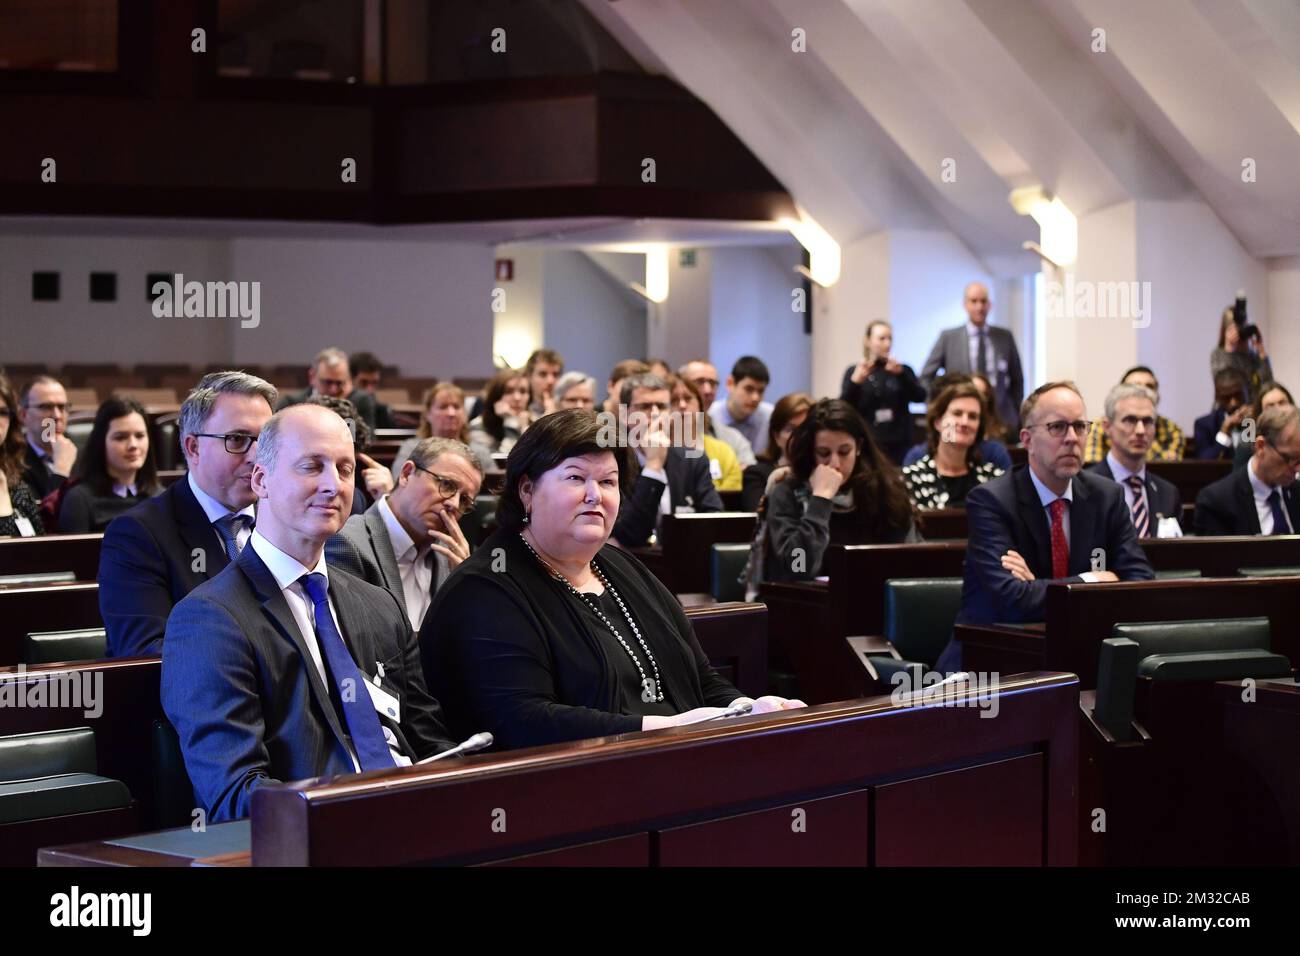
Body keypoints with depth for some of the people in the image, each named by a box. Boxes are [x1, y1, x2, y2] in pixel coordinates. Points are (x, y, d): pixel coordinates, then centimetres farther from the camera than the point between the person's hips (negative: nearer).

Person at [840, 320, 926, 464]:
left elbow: (920, 397, -4)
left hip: (898, 446, 2)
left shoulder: (903, 370, 11)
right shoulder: (854, 371, 6)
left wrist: (901, 373, -17)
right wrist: (855, 381, -19)